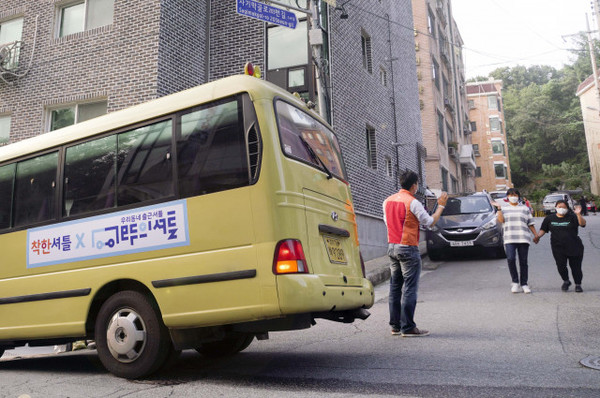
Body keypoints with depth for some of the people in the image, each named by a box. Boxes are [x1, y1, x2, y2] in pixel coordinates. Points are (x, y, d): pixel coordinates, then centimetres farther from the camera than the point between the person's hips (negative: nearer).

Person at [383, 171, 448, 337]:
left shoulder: (388, 201, 9)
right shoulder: (412, 202, -13)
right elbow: (430, 222, -6)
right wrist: (441, 206, 6)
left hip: (392, 247, 8)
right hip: (408, 248, -7)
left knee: (395, 286, 12)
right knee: (409, 288, -3)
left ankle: (395, 325, 17)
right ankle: (407, 327, -1)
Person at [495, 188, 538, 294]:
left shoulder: (525, 208, 16)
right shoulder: (503, 208, 13)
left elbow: (530, 224, 15)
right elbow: (500, 220, -3)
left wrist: (536, 235, 9)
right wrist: (499, 208, -10)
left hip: (523, 239, 2)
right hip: (509, 238, -1)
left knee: (523, 261, 2)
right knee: (511, 259, -17)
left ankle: (524, 284, 10)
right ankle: (515, 282, -3)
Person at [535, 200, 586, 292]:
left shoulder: (572, 217, 1)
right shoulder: (550, 218, 9)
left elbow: (582, 224, -13)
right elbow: (543, 229, 12)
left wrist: (578, 214, -28)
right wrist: (538, 236, -6)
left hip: (574, 247, -1)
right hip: (558, 247, 2)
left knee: (576, 266, 2)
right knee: (561, 266, -4)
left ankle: (578, 284, 19)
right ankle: (566, 281, 22)